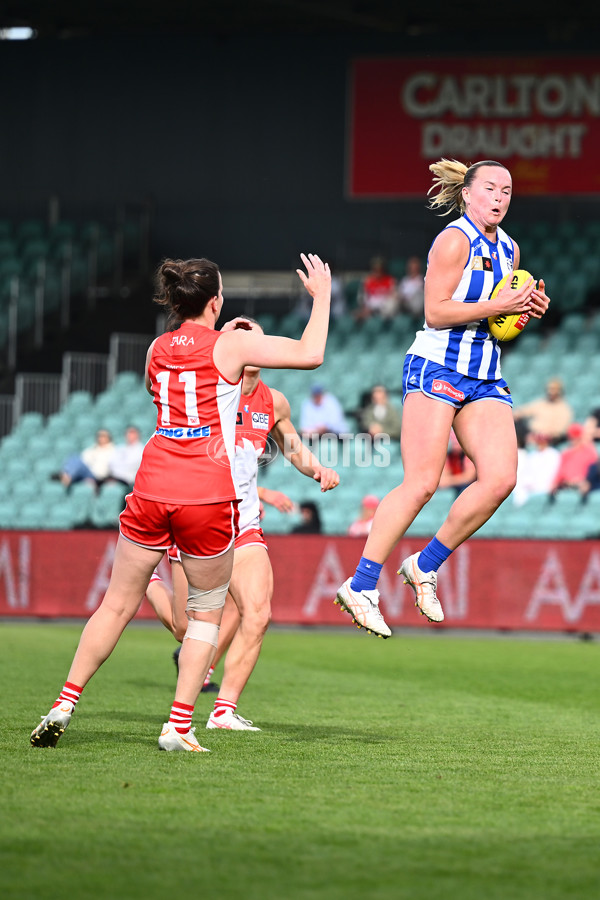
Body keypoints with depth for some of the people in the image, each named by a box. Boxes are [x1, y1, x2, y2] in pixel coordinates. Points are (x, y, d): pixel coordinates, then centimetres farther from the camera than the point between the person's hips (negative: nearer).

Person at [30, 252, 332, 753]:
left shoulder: (158, 349, 12)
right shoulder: (230, 345, -3)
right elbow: (311, 354, -2)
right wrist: (321, 297, 13)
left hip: (152, 487, 4)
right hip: (208, 496, -4)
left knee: (118, 605, 14)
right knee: (207, 612, 11)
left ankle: (65, 706, 10)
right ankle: (179, 726, 4)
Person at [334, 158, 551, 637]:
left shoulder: (508, 249, 15)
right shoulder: (455, 240, -9)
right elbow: (435, 312, -15)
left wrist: (529, 308, 7)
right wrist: (496, 306, -19)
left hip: (486, 379, 8)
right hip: (438, 367, -8)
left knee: (501, 477, -10)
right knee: (421, 484, -13)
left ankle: (425, 565, 5)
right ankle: (361, 587, -6)